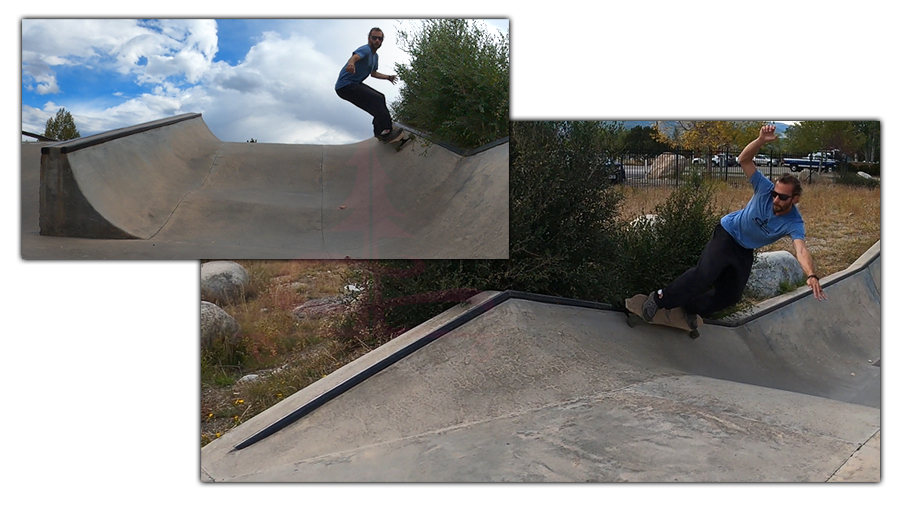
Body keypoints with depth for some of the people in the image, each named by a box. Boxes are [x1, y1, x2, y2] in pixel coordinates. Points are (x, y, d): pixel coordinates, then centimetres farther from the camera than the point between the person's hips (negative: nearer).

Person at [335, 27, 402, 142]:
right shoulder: (366, 49, -15)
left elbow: (373, 73, 34)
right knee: (377, 99, -23)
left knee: (380, 98, 17)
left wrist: (388, 77, 28)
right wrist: (351, 64, -61)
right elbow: (355, 57, -39)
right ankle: (387, 131, -26)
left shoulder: (375, 56, 17)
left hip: (354, 85, 11)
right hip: (345, 86, -11)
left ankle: (380, 132, 18)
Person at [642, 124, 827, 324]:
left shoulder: (794, 224, -26)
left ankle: (691, 308, 26)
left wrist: (812, 275, -63)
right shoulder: (765, 189, -25)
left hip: (745, 251, 4)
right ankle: (660, 298, -15)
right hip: (728, 233, -3)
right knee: (705, 273, -27)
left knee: (730, 296, 2)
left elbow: (801, 250, -44)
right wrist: (761, 140, -46)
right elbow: (744, 160, -28)